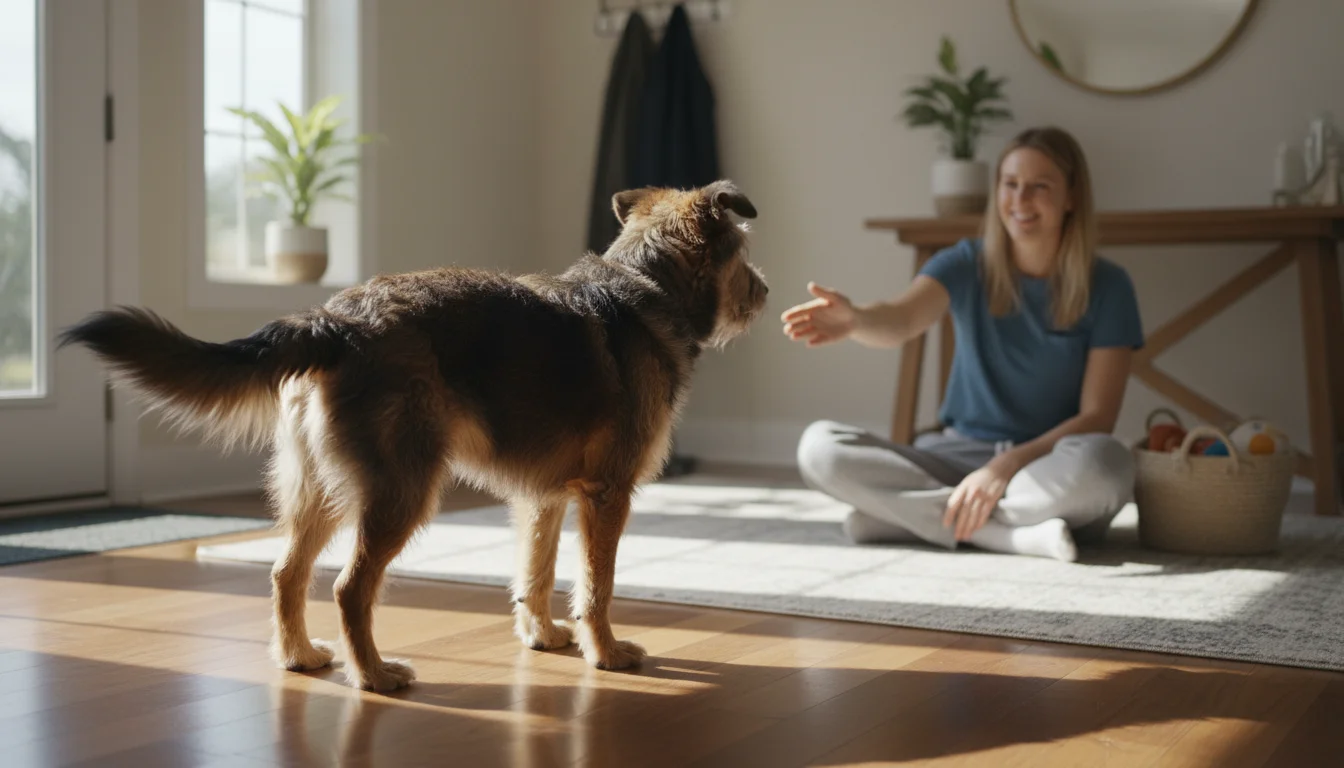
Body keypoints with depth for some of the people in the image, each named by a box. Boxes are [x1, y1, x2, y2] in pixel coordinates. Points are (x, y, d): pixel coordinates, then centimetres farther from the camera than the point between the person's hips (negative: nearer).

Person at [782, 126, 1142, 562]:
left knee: (1103, 462, -38)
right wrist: (854, 321, -46)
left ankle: (901, 512, -26)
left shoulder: (1106, 286, -3)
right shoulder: (968, 265, 0)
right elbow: (900, 320, -21)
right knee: (819, 448, -22)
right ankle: (1021, 534, -27)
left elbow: (1096, 417, -7)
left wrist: (1007, 466, -22)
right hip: (959, 455, 2)